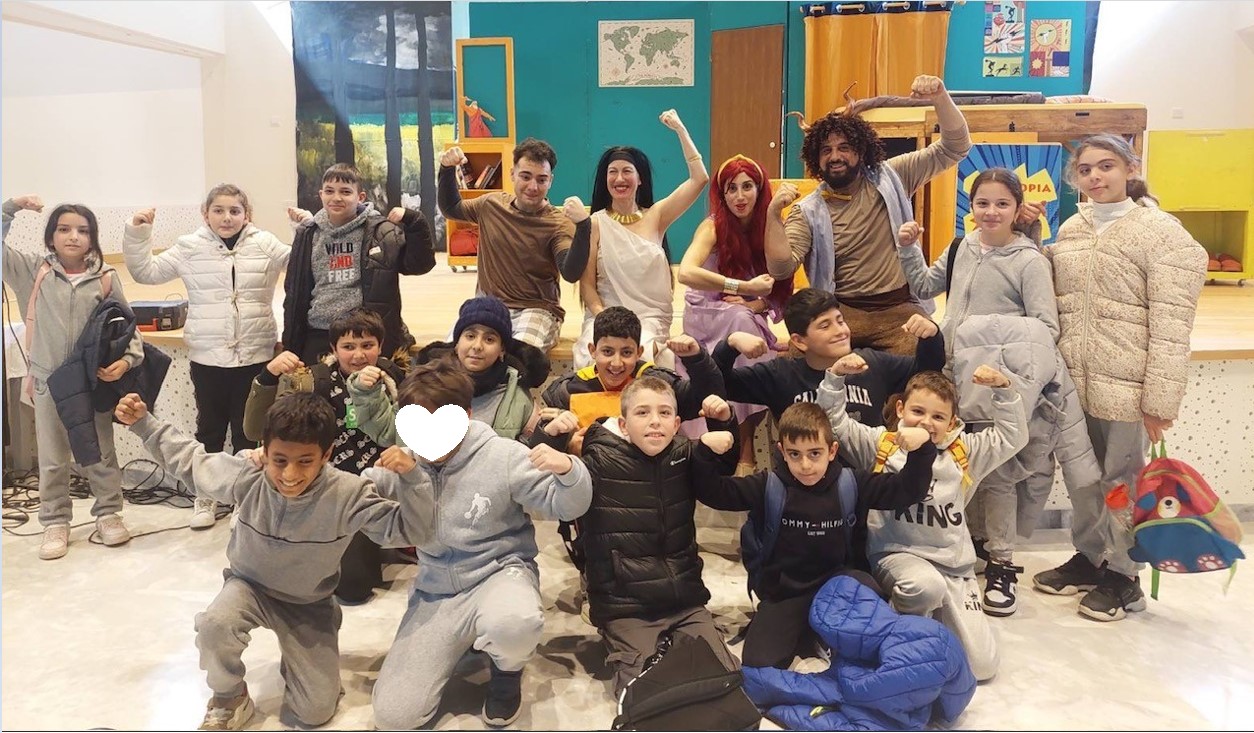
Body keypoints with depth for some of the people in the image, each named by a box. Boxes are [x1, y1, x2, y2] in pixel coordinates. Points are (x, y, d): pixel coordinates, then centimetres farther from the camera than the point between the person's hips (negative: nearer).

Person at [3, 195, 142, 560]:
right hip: (49, 380, 1)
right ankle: (56, 522, 24)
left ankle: (108, 513, 27)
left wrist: (128, 358, -16)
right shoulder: (35, 270, -1)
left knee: (100, 452, 12)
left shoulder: (105, 277, -4)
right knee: (52, 459, 11)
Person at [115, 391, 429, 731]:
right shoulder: (246, 476, -25)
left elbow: (407, 530, -28)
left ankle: (295, 659, 34)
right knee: (214, 624, -36)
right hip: (250, 586, 1)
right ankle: (229, 700, -2)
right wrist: (143, 423, -12)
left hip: (309, 604, 0)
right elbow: (189, 459, -6)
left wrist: (410, 479, -44)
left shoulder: (348, 495, -31)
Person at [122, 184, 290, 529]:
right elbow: (146, 271, 6)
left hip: (254, 355, 0)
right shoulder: (190, 247, 1)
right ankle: (206, 494, 28)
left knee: (249, 428, 12)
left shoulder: (265, 245, 1)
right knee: (209, 427, 13)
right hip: (207, 356, 0)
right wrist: (137, 235, -4)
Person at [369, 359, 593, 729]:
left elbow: (565, 506, -9)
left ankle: (507, 670, 0)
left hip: (500, 573, -3)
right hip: (436, 591, 4)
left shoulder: (502, 456, -15)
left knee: (511, 625, -42)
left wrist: (568, 471, -31)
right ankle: (465, 640, 21)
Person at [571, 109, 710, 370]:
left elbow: (700, 179, 0)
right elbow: (587, 285, 1)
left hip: (652, 320, 1)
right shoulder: (595, 223, 3)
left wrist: (680, 129, 1)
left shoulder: (655, 216, 8)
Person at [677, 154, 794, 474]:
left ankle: (745, 444, -21)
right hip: (707, 320, -4)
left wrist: (758, 304, -15)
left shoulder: (768, 229, 2)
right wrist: (744, 287, -33)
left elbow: (779, 290, 6)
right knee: (739, 320, -36)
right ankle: (745, 447, -30)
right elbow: (686, 272, -30)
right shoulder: (714, 226, -10)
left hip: (748, 320, 4)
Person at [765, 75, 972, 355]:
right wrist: (774, 212, -21)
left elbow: (955, 149, 5)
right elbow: (781, 268, -9)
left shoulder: (890, 179, 8)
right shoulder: (808, 212, 3)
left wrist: (940, 98, -12)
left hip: (899, 309, 1)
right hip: (840, 311, 0)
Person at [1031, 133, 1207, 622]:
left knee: (1121, 481, 7)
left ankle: (1123, 574, 24)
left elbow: (1171, 325, -14)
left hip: (1126, 386, -5)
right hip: (1073, 383, 6)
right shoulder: (1071, 230, 10)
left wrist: (1160, 400, -17)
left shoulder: (1162, 233, -9)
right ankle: (1088, 557, 35)